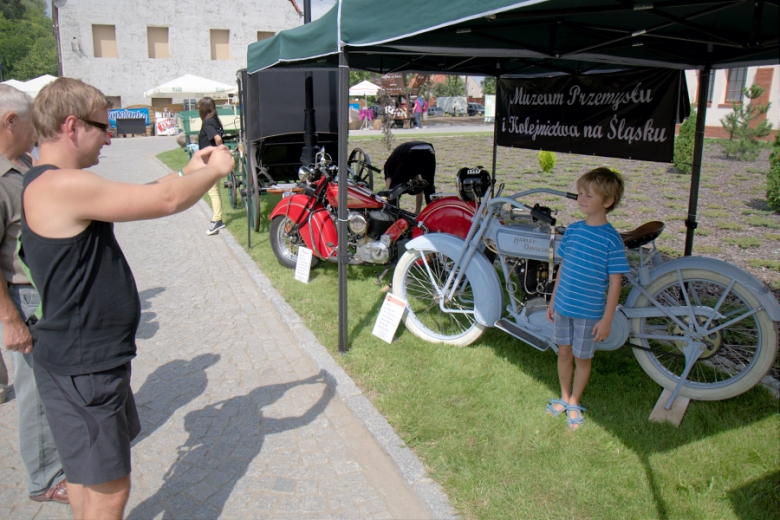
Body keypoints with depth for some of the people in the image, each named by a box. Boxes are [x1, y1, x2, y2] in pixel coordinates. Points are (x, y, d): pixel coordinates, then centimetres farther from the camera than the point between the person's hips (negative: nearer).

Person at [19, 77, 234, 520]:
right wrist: (215, 170, -8)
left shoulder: (51, 185, 10)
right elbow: (165, 201, -25)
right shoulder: (62, 186, -24)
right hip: (81, 371, -10)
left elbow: (142, 198, 16)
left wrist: (189, 172, 8)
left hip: (91, 360, 10)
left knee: (90, 477, 25)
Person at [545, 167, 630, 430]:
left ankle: (574, 403, 31)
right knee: (564, 352, 17)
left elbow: (614, 283, -13)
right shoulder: (573, 229, -1)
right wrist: (553, 300, 12)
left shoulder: (611, 239, -16)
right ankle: (564, 397, 37)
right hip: (563, 306, 4)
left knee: (582, 358, 12)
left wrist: (606, 319, -13)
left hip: (589, 312, -4)